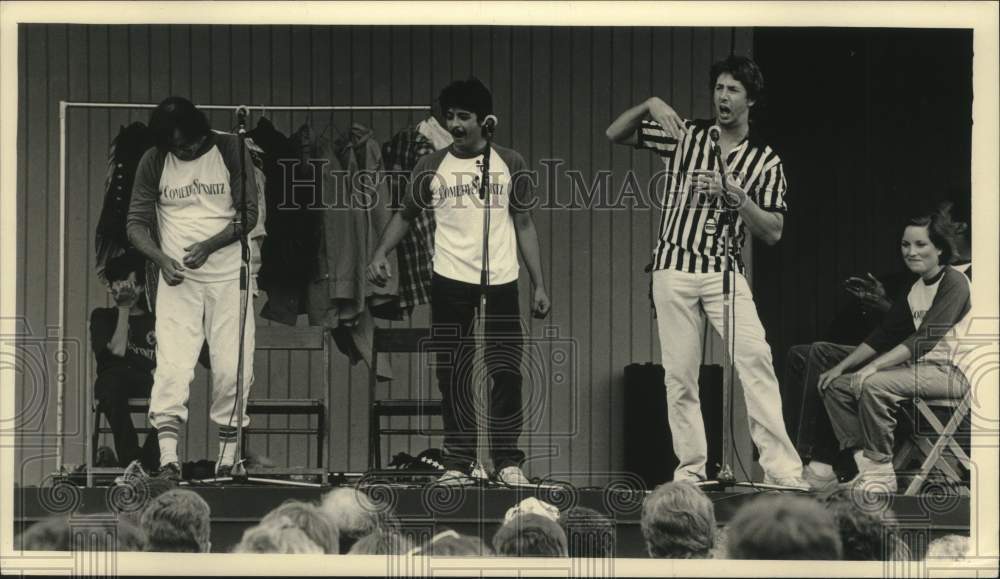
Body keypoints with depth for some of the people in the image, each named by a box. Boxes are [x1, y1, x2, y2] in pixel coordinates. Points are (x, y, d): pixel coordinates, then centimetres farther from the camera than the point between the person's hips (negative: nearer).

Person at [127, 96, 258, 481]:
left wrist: (209, 245, -16)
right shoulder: (154, 162, 0)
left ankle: (228, 454, 9)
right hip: (177, 277, 0)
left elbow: (248, 214, -3)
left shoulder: (230, 151, -3)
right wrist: (162, 259, -17)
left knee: (231, 366, -3)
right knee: (172, 364, -13)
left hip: (227, 274, 0)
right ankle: (168, 456, -18)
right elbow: (137, 222, 1)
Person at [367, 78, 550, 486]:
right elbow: (405, 214, 11)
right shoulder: (433, 166, 5)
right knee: (454, 375, 1)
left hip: (501, 282, 0)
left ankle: (508, 462, 4)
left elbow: (524, 224, 9)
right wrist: (381, 253, -6)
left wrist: (538, 284, 6)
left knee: (506, 374, -3)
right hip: (450, 282, 0)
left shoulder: (510, 164, 6)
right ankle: (459, 462, 7)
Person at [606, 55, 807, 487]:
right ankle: (691, 468, 8)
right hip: (674, 268, 2)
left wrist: (735, 193, -14)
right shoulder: (684, 135, 8)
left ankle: (781, 468, -23)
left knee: (755, 358, -19)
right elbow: (615, 134, 9)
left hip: (725, 270, -1)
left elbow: (772, 233, 0)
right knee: (679, 374, 0)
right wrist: (650, 105, -8)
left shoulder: (765, 161, 5)